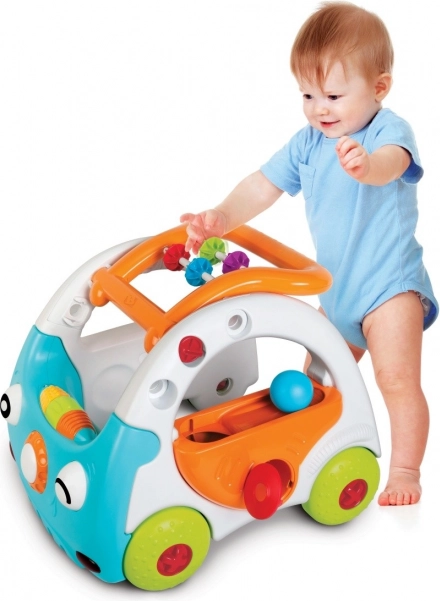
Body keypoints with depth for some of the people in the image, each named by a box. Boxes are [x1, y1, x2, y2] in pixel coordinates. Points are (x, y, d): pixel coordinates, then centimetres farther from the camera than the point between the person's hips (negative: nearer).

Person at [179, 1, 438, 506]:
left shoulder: (388, 130, -16)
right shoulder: (307, 144, 1)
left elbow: (392, 162, -39)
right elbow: (263, 186, -1)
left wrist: (366, 166, -63)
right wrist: (221, 218, -18)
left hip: (390, 285, -7)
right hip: (336, 290, 7)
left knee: (397, 378, -12)